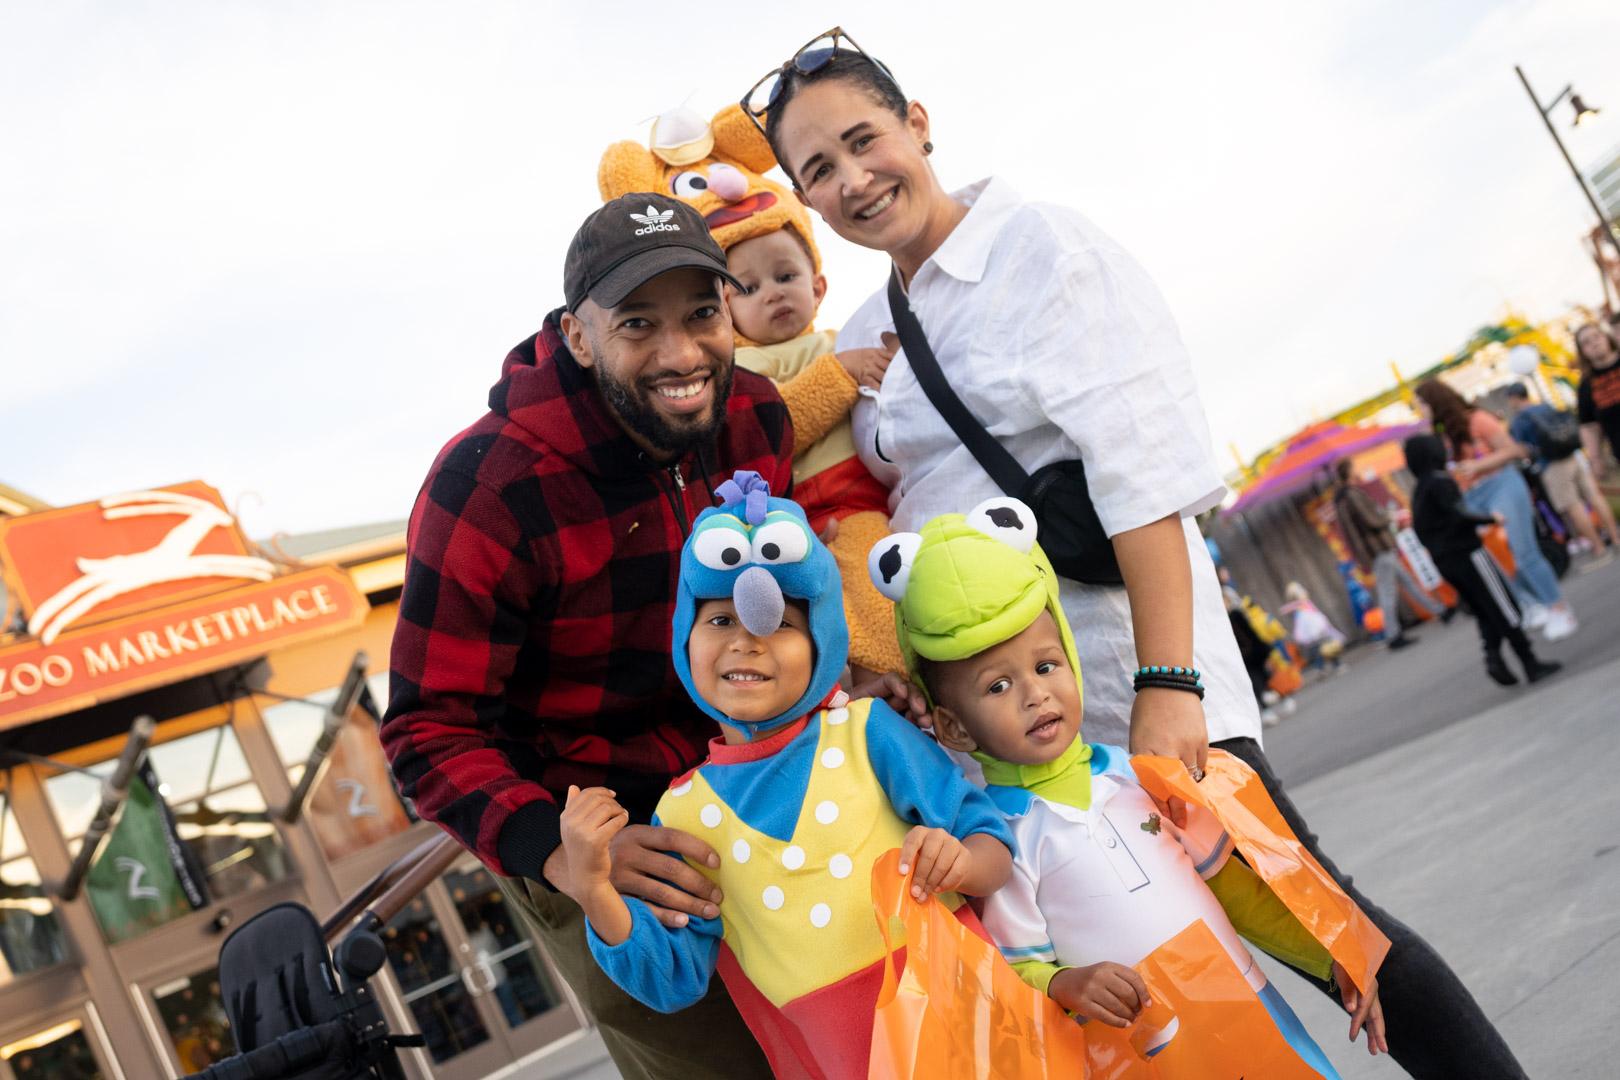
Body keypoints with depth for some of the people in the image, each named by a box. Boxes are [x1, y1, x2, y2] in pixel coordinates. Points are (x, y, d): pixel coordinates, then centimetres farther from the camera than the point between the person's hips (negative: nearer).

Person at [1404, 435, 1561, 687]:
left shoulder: (1418, 493, 13)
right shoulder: (1441, 482, -12)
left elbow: (1421, 530, 16)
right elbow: (1460, 515, -21)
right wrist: (1491, 518, -9)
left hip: (1444, 562, 8)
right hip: (1467, 553, -8)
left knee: (1486, 613, 13)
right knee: (1506, 610, -1)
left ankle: (1492, 656, -6)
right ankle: (1531, 663, 1)